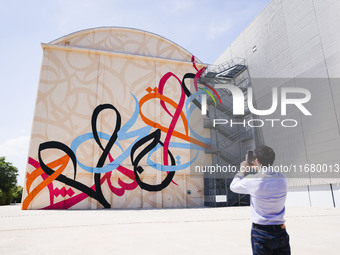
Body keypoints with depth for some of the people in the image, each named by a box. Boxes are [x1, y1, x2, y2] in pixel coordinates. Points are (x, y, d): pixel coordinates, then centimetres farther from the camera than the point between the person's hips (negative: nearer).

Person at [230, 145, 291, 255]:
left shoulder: (252, 180, -17)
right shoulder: (282, 179, -3)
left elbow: (233, 186, 2)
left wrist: (242, 170, 15)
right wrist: (257, 169, 24)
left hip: (260, 232, -4)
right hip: (280, 231, 4)